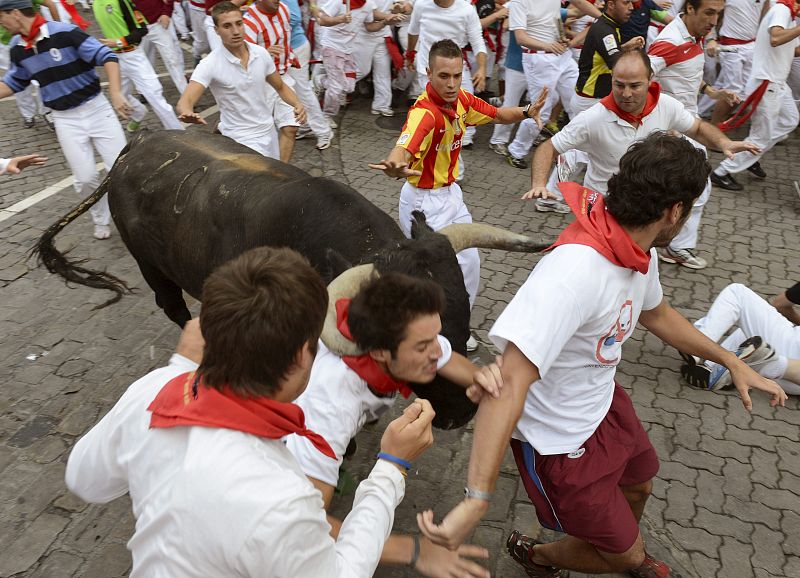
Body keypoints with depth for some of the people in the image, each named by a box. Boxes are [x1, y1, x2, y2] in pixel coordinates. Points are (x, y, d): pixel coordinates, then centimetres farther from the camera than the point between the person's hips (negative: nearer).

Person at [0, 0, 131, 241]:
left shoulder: (65, 33, -16)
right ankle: (101, 219, 23)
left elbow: (107, 57, -19)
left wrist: (115, 93, -32)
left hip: (96, 109, -4)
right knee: (85, 178, -1)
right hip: (65, 119, 4)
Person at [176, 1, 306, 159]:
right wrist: (188, 113, -51)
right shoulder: (210, 64, -18)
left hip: (269, 131, 5)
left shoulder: (261, 53, -5)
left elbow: (280, 87, 9)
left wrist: (297, 104, -11)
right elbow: (184, 102, -27)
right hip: (241, 140, -5)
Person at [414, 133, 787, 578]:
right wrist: (477, 501, -47)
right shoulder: (577, 269, -39)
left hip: (604, 402, 8)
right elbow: (510, 384, -44)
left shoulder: (638, 248, -10)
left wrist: (733, 362, 14)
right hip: (561, 439, -8)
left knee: (639, 483, 32)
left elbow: (656, 313, 12)